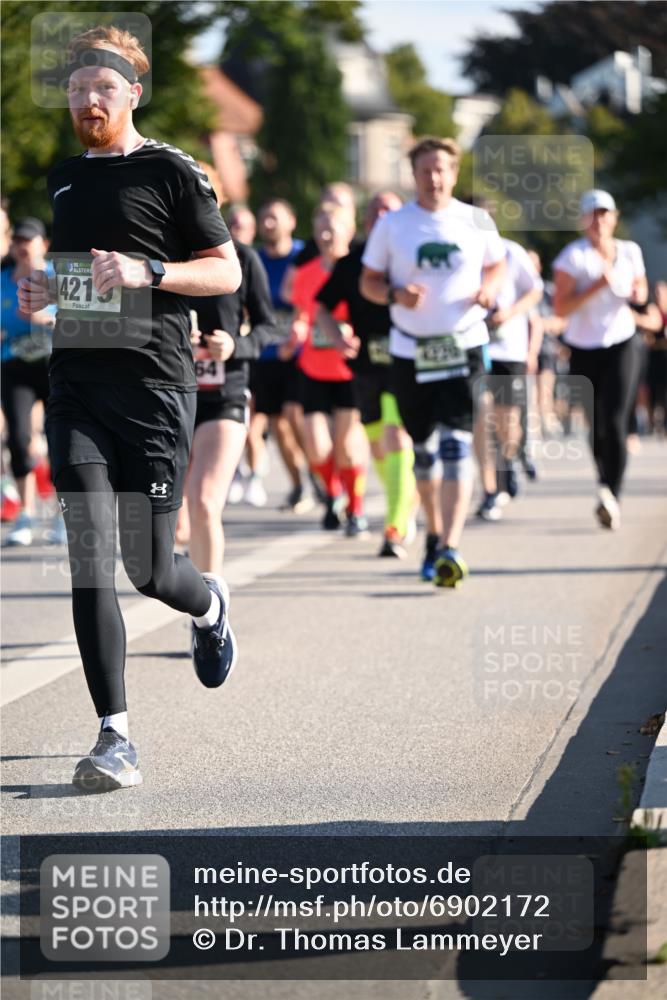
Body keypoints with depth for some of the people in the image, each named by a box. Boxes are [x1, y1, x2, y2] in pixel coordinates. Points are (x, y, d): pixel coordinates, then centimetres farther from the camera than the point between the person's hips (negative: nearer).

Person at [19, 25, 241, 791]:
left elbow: (227, 272, -1)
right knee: (89, 558, -9)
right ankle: (114, 738, -8)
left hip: (154, 384, -4)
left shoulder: (169, 171, 0)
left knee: (149, 570, 1)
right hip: (75, 383, 4)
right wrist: (32, 292, 8)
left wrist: (147, 272, -16)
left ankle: (211, 607, 39)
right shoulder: (58, 179, 17)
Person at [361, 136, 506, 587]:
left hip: (464, 347, -1)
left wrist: (489, 288, -4)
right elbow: (369, 280, 7)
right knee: (424, 451, 11)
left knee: (456, 447, -15)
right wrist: (395, 294, -14)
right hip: (411, 351, 1)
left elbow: (497, 264, 18)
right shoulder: (392, 225, 1)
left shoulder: (477, 221, 2)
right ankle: (435, 533, 32)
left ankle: (451, 548, -22)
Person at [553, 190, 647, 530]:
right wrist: (597, 286, -24)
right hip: (584, 350, -1)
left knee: (615, 423, -17)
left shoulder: (630, 252, 5)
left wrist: (638, 293, -1)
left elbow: (640, 288, 22)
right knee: (596, 427, 9)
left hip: (621, 346, 1)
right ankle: (606, 486, 33)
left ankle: (612, 497, -23)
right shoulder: (573, 256, -8)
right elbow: (560, 308, -15)